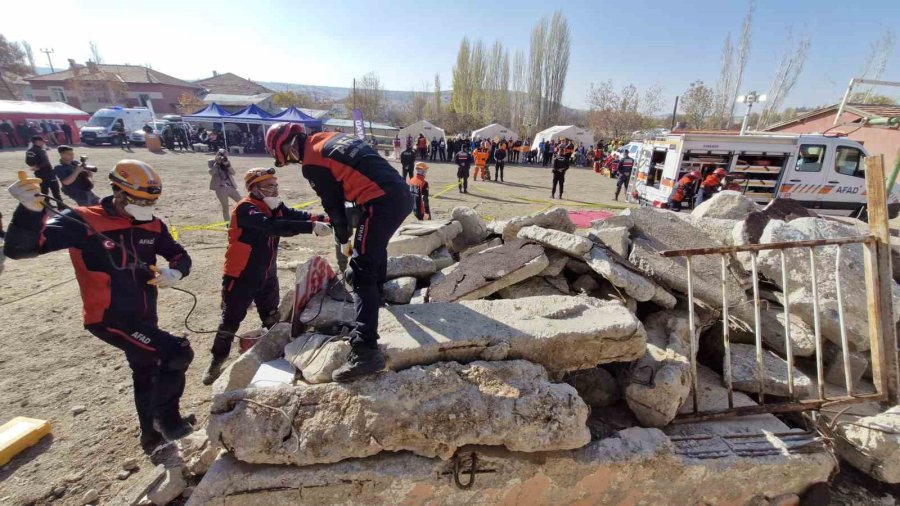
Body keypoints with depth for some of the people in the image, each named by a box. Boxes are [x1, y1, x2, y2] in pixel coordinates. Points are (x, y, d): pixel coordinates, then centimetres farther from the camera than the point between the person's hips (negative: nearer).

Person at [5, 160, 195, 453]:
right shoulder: (82, 222, -18)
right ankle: (166, 416, 4)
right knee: (178, 353, -21)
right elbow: (19, 249, -25)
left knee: (146, 375, 22)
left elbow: (181, 256, 6)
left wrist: (175, 272, -17)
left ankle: (152, 436, 45)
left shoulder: (152, 225, -2)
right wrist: (31, 210, -44)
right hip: (108, 319, -7)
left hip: (144, 318, 7)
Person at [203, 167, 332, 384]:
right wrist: (311, 227, -47)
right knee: (231, 319, 7)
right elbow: (272, 227, -39)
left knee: (272, 317, 19)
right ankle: (217, 363, 25)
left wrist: (323, 218, -31)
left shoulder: (274, 207, 2)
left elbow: (295, 215, -13)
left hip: (267, 275, 7)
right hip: (241, 277, -7)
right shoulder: (245, 209, -23)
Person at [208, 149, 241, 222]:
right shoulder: (211, 162, 1)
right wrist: (217, 163, -14)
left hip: (231, 186, 4)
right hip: (220, 188, -4)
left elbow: (233, 173, 0)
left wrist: (227, 164, -13)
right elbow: (211, 172, -14)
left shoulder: (227, 161, 10)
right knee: (225, 207, 0)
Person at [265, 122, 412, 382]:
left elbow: (333, 204, 2)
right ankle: (379, 290, 56)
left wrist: (343, 239, 18)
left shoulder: (312, 163, -3)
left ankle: (366, 352, -12)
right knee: (375, 245, 34)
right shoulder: (332, 137, 22)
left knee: (362, 272, -8)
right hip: (402, 193, 9)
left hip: (383, 203, -9)